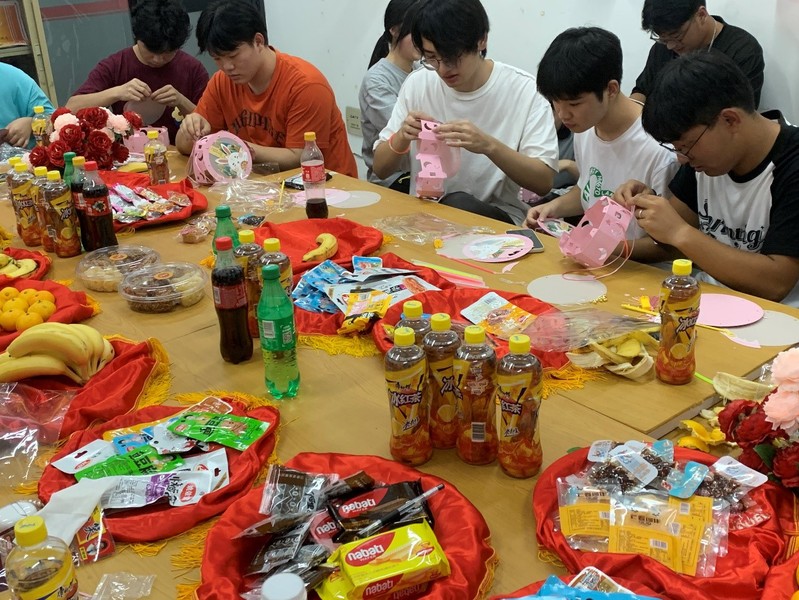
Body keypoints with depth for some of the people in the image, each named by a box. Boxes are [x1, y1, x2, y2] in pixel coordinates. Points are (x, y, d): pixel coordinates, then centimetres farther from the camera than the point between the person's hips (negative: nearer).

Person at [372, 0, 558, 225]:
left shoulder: (525, 90, -11)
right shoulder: (417, 83, -1)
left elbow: (544, 182, -13)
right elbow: (380, 169, 5)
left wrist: (489, 145, -28)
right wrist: (402, 137, -17)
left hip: (498, 215, -1)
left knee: (459, 205, -31)